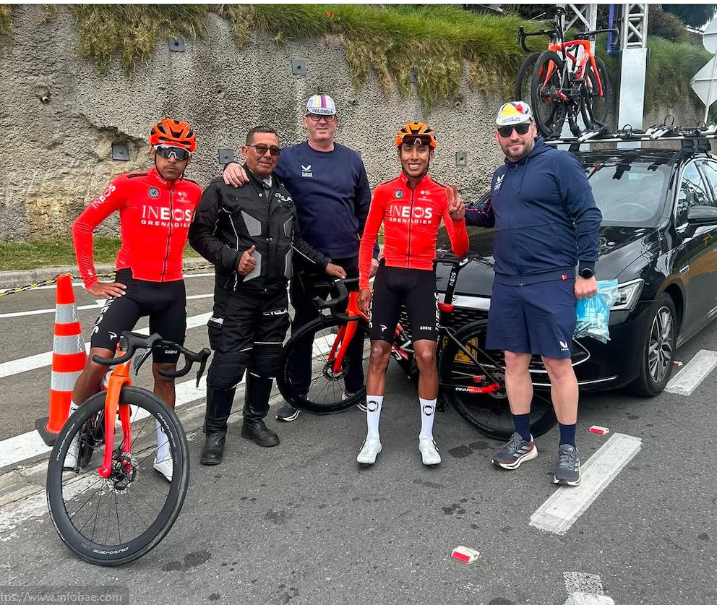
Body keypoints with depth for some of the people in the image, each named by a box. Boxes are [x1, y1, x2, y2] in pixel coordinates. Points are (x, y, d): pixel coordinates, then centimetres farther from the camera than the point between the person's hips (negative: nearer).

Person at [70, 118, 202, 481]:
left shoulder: (193, 193, 2)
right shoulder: (129, 185, -8)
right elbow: (82, 226, -4)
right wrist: (91, 281, -5)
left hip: (172, 292, 3)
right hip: (130, 286, -3)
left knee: (165, 374, 11)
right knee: (97, 364, -16)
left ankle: (164, 454, 26)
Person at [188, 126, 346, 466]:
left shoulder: (283, 195, 16)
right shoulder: (224, 189, -4)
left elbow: (295, 241, 23)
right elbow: (199, 234, -7)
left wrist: (325, 263, 18)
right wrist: (233, 259, -18)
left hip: (275, 294, 6)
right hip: (236, 294, -5)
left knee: (267, 362, 11)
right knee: (229, 364, -4)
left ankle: (254, 421, 29)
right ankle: (215, 432, 14)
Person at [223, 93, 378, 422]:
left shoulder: (351, 159, 6)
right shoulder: (289, 157, 0)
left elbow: (365, 210, 9)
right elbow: (254, 167, -3)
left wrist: (372, 253, 6)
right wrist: (233, 166, -27)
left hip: (349, 258, 2)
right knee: (303, 326, 9)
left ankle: (355, 387, 28)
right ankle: (296, 393, 22)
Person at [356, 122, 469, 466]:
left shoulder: (441, 195, -1)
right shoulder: (383, 192, 2)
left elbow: (459, 250, -6)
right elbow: (367, 240, 8)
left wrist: (458, 219, -25)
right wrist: (363, 283, 0)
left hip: (422, 279, -1)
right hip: (387, 276, 1)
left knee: (426, 355, -9)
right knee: (378, 354, 3)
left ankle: (426, 438, 9)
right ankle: (372, 438, 13)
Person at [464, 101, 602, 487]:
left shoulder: (559, 163, -6)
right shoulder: (500, 175, 16)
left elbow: (588, 217, -9)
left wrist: (587, 272, -14)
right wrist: (464, 215, 13)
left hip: (550, 282, -7)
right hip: (506, 285, 7)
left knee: (558, 365, -2)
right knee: (514, 361, 9)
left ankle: (568, 448, 12)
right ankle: (522, 440, 22)